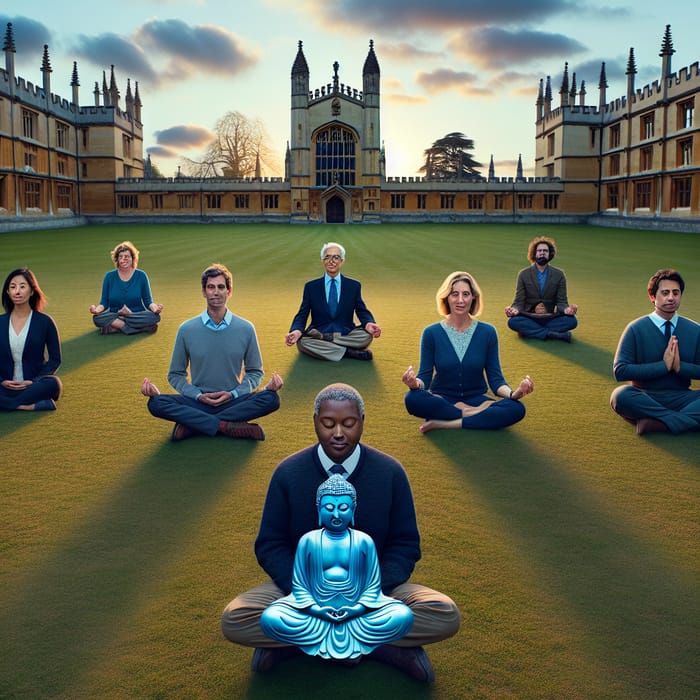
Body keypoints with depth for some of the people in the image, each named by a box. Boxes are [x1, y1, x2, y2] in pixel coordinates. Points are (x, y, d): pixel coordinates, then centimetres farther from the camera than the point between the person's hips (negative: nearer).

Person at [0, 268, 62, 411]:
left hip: (34, 385, -1)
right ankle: (31, 406, -26)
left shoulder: (45, 322, 2)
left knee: (53, 383, -35)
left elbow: (55, 359, 3)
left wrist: (34, 381, -11)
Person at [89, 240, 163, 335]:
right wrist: (98, 308, -17)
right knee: (97, 318, -31)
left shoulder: (141, 276, 3)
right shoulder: (109, 276, 5)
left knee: (154, 316, -31)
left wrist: (154, 307, -18)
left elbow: (148, 301, 5)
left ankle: (116, 325, -25)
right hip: (114, 315, 1)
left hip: (138, 315, 0)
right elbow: (104, 302, 6)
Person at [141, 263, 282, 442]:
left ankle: (192, 425, -24)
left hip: (233, 402, 1)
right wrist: (198, 395, -10)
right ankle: (227, 427, -28)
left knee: (271, 399, -29)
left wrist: (233, 394, -8)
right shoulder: (187, 329, 2)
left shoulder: (245, 329, 2)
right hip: (197, 403, 0)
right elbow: (175, 375, 8)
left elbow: (255, 372, 11)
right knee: (156, 403, -26)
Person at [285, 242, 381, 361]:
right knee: (302, 342, -33)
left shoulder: (354, 286, 10)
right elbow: (302, 315, 4)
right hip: (317, 332, 0)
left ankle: (322, 339, -22)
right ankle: (350, 352, -27)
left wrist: (369, 324, -18)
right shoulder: (310, 287, 9)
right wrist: (296, 331, -21)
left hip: (346, 334, 0)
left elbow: (362, 311, 8)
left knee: (367, 336, -29)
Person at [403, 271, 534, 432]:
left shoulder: (487, 332, -1)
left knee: (516, 409, -28)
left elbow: (495, 378, -1)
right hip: (442, 400, -1)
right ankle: (477, 414, -19)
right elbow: (425, 377, -4)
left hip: (476, 399, 1)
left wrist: (513, 393, -22)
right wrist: (415, 383, -29)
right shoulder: (432, 333, -4)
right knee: (413, 399, -34)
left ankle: (444, 423, -25)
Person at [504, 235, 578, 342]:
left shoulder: (559, 274, 4)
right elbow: (519, 301, 1)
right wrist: (514, 310, -24)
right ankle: (557, 335, -34)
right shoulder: (524, 274, 3)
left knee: (572, 320, -27)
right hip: (529, 318, 0)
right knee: (513, 321, -33)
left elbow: (561, 301, 2)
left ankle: (530, 331, -26)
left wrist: (566, 309, -23)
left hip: (550, 319, 1)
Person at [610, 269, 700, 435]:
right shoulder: (636, 329, -1)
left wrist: (680, 366, -12)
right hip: (645, 399, -1)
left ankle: (661, 423, -29)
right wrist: (663, 365, -15)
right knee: (620, 396, -35)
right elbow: (620, 371, -10)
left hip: (681, 399, 2)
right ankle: (685, 419, -24)